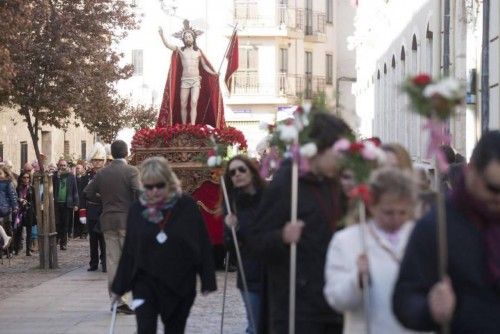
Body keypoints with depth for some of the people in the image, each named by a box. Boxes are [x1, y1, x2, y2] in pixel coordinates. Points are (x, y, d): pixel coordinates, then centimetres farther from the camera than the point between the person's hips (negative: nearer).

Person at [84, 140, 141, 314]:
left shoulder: (102, 173, 8)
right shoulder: (131, 171, -7)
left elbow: (88, 192, 9)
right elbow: (138, 192, -19)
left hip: (108, 221, 4)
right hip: (127, 220, -4)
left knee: (112, 261, 6)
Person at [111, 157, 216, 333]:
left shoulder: (186, 206, -8)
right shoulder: (137, 209, -1)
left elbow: (203, 244, -4)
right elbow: (129, 249, 6)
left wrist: (207, 281, -6)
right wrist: (119, 287, 7)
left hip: (181, 283, 0)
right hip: (145, 281, 1)